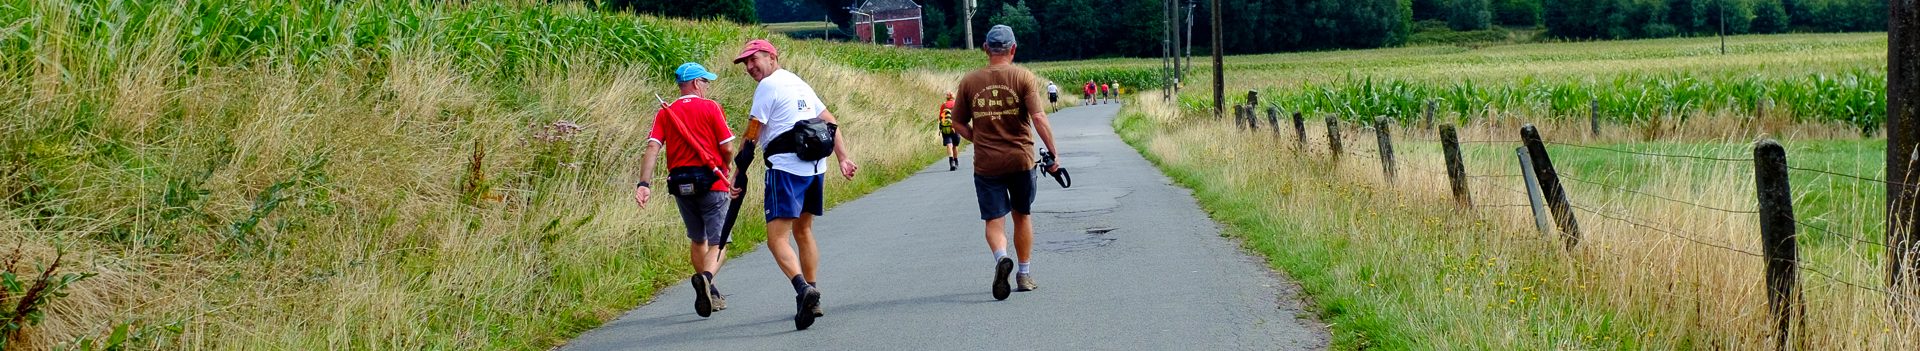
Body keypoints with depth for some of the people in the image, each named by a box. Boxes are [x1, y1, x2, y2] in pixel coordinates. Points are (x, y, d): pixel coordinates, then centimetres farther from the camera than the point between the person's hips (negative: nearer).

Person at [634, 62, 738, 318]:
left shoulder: (665, 113, 7)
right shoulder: (711, 108, -3)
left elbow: (652, 149, -7)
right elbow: (727, 148, -7)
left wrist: (644, 184, -14)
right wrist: (724, 169, 14)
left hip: (681, 184, 4)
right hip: (711, 182, -4)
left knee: (698, 240, 22)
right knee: (717, 243, -1)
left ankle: (711, 295, 27)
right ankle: (706, 277, -31)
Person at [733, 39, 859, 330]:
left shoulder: (768, 86, -5)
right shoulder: (799, 84, 20)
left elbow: (752, 136, -7)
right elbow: (830, 121, 20)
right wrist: (843, 157, 18)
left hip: (786, 168, -8)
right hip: (816, 167, 8)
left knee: (777, 238, -13)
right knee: (803, 231, 20)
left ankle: (803, 288, -35)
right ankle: (812, 298, 21)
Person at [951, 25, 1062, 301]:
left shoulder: (969, 82, 2)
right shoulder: (1023, 77, -5)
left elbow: (958, 124, 7)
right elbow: (1038, 117, -14)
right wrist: (1053, 153, -10)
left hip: (986, 163, 0)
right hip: (1021, 159, 0)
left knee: (994, 219, 1)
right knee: (1022, 216, 17)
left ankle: (1001, 257, -28)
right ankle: (1024, 274, 24)